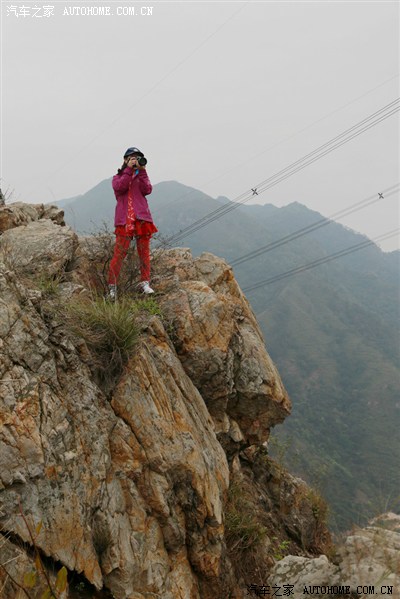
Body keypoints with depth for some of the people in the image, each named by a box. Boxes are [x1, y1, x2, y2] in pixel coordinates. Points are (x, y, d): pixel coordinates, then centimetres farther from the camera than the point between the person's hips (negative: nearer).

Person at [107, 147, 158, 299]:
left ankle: (145, 282, 9)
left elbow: (147, 190, -1)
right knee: (119, 252, -10)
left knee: (144, 251, 3)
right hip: (124, 219, -3)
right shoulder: (118, 177, 15)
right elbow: (119, 187, -9)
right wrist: (128, 169, -10)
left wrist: (141, 171, -7)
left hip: (142, 217, 3)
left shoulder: (142, 175, 20)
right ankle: (112, 286, -8)